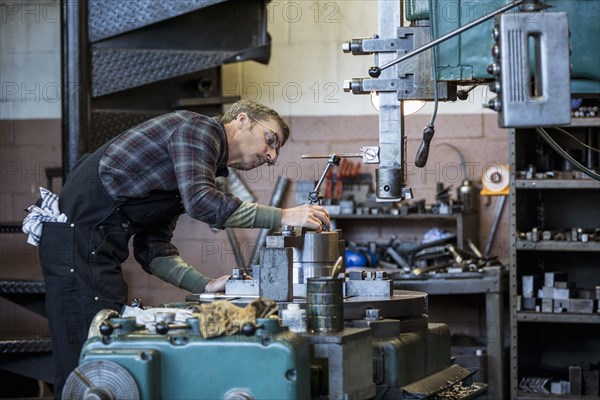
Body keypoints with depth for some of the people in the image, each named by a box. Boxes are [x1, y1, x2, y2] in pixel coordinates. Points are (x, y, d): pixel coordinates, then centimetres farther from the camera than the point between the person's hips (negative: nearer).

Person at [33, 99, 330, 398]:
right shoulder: (199, 127, -4)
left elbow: (152, 249, 15)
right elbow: (200, 201, -22)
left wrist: (206, 285, 2)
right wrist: (283, 217, -19)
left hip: (95, 244, 10)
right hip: (78, 235, -10)